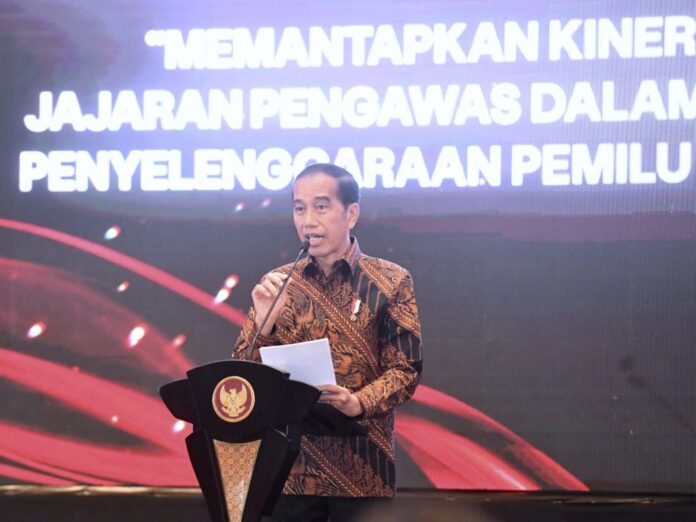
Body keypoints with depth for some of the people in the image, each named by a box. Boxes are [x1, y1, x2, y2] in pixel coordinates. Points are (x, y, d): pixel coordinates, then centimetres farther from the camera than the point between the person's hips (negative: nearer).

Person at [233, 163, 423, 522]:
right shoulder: (277, 285, 8)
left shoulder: (391, 282, 0)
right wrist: (264, 321, -12)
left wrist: (358, 403, -21)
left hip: (362, 467, -2)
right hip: (291, 464, 2)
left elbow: (406, 370, -3)